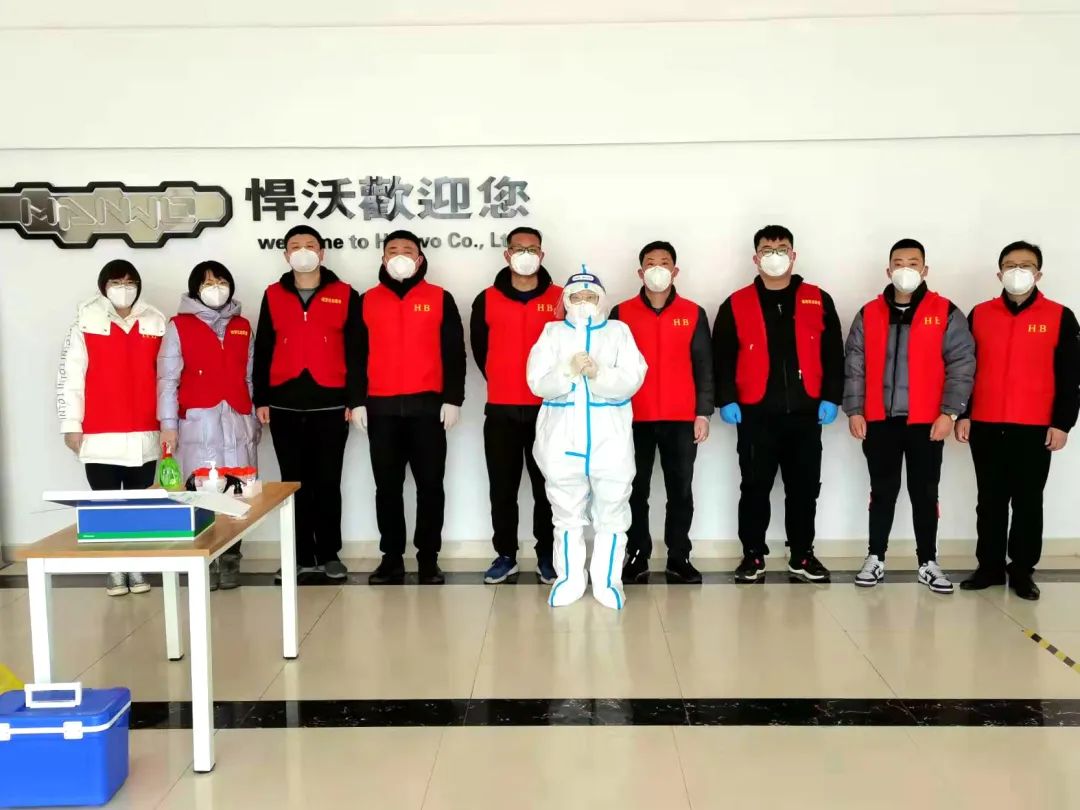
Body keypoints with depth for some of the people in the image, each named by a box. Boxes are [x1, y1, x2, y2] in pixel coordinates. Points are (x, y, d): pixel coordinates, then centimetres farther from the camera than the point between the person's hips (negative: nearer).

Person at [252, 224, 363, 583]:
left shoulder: (345, 295, 4)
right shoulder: (273, 295, 10)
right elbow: (262, 350, 9)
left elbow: (355, 351, 3)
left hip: (330, 404, -2)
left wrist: (355, 399, -3)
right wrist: (260, 399, 3)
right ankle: (302, 556, 14)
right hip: (285, 405, 2)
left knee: (328, 482, 4)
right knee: (295, 482, 6)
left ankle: (329, 554, 14)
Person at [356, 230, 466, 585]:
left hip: (428, 405, -1)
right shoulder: (366, 301, 11)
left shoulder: (441, 299, 6)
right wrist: (357, 401, 3)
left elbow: (454, 353, 4)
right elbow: (357, 354, 10)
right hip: (381, 408, 2)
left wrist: (453, 398, -4)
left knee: (430, 484, 2)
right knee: (387, 485, 6)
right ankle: (392, 558, 14)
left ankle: (428, 558, 10)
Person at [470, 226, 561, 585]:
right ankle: (505, 555, 18)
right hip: (501, 410, 1)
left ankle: (547, 556, 17)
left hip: (548, 409, -1)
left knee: (547, 487, 6)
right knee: (502, 488, 6)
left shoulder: (561, 299, 2)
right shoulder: (487, 300, 3)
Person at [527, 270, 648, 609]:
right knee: (567, 512, 9)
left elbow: (631, 380, -6)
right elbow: (538, 382, -4)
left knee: (611, 512, 4)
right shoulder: (552, 331, 9)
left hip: (610, 439, 0)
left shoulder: (618, 330, 7)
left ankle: (607, 581, 16)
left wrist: (599, 373, -24)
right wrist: (569, 371, -22)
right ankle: (570, 579, 20)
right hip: (562, 438, 1)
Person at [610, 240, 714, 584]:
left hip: (681, 419, 0)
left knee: (680, 491, 5)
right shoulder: (621, 313, 4)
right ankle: (637, 557, 15)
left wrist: (703, 413, -2)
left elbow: (704, 368, 5)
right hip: (634, 419, 0)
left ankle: (679, 558, 15)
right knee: (636, 492, 5)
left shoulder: (693, 314, 5)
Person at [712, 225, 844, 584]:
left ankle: (802, 556, 19)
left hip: (805, 412, 2)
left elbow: (833, 354, 7)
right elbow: (722, 357, 1)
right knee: (755, 487, 4)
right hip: (756, 414, -1)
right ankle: (753, 555, 15)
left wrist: (831, 397, -1)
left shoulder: (818, 301, 8)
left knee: (804, 487, 8)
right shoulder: (736, 305, 4)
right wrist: (727, 399, -8)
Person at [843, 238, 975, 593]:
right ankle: (875, 559, 19)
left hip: (927, 422, -1)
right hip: (879, 421, 1)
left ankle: (927, 563, 17)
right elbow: (854, 366, 5)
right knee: (882, 492, 10)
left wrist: (949, 412, -10)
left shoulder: (946, 313, 0)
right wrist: (854, 410, -2)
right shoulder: (869, 314, 5)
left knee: (925, 494, 7)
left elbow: (962, 363, -3)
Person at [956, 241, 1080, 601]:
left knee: (1028, 502, 5)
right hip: (985, 427, 2)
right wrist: (962, 415, 3)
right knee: (990, 501, 9)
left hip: (1035, 429, -2)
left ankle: (1022, 571, 15)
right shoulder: (979, 315, 6)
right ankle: (990, 567, 19)